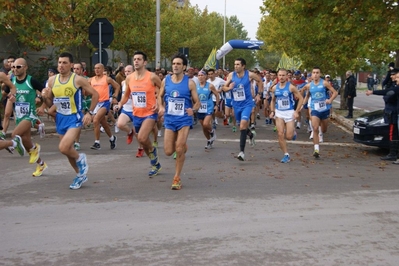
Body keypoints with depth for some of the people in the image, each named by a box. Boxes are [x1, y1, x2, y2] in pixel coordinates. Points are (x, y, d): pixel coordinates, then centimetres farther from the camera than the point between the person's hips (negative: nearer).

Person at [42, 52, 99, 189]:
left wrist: (90, 113, -10)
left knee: (63, 148, -22)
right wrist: (45, 97, -12)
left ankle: (80, 158, 10)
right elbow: (50, 104, 10)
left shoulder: (78, 79, -13)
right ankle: (80, 175, 34)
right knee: (67, 149, 14)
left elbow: (95, 94, -5)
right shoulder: (52, 80, 1)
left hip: (74, 118, -6)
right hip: (60, 118, 6)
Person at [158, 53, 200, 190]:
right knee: (168, 152, 1)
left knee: (179, 150, -11)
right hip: (169, 119, 3)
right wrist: (161, 107, -5)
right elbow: (160, 96, 16)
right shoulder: (165, 80, 1)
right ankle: (182, 146, 38)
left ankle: (177, 178, 7)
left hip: (184, 119, -3)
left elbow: (197, 102, -1)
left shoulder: (190, 82, -6)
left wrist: (193, 110, -23)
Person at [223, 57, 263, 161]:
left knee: (243, 126, -19)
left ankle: (242, 151, -17)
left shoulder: (250, 75, -11)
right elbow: (224, 88, 2)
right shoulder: (231, 75, -5)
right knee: (241, 125, 19)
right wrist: (229, 88, -21)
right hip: (236, 104, 4)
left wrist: (259, 94, 5)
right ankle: (251, 134, 54)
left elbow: (260, 81, 7)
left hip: (247, 104, -4)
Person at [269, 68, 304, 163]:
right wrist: (272, 111, 6)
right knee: (280, 135, -6)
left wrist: (297, 111, -12)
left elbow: (301, 98, -6)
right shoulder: (275, 88, 4)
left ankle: (293, 132, 32)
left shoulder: (291, 87, -9)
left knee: (289, 136, -5)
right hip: (279, 113, 4)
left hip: (290, 112, -3)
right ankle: (286, 155, 5)